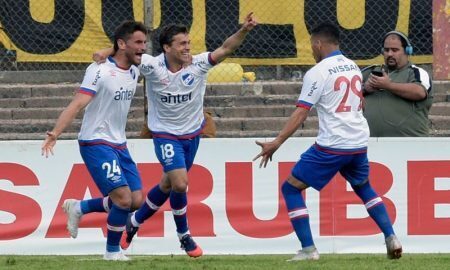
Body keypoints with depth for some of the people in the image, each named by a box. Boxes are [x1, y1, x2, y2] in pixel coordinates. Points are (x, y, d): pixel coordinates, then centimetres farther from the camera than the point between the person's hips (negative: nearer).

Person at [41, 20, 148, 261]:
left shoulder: (134, 71, 5)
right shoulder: (100, 71, -18)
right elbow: (78, 104, -26)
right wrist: (54, 134, -34)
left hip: (118, 144, 8)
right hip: (96, 144, -8)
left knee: (136, 200, 4)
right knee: (124, 198, -16)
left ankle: (79, 208, 22)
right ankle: (112, 251, 5)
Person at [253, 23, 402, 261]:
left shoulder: (317, 72, -9)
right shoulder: (353, 67, 11)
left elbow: (301, 113, -16)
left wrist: (277, 143, -18)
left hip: (331, 147, -7)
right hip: (359, 143, 7)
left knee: (291, 188, 4)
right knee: (364, 187, 31)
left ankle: (308, 249, -4)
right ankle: (391, 238, 18)